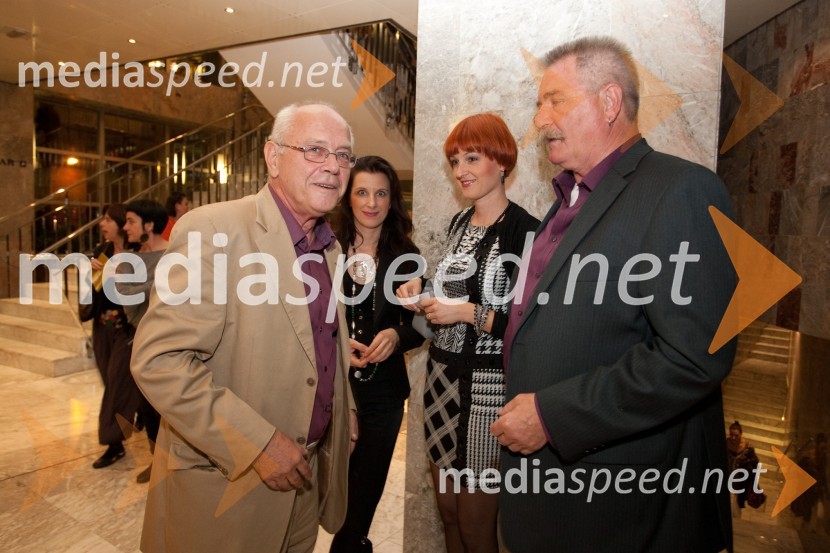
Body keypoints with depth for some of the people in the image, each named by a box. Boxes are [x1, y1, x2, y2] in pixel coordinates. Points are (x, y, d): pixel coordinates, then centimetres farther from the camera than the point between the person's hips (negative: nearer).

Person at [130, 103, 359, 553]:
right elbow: (158, 360, -23)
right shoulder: (213, 229, -18)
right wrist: (259, 443, -22)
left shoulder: (330, 245, 5)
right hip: (224, 484, -6)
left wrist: (344, 414, 8)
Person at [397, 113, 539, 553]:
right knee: (447, 510, 19)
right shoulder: (458, 223, 11)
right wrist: (423, 291, 3)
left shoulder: (523, 229, -14)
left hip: (488, 384, -7)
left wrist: (467, 313, -19)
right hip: (442, 376, 7)